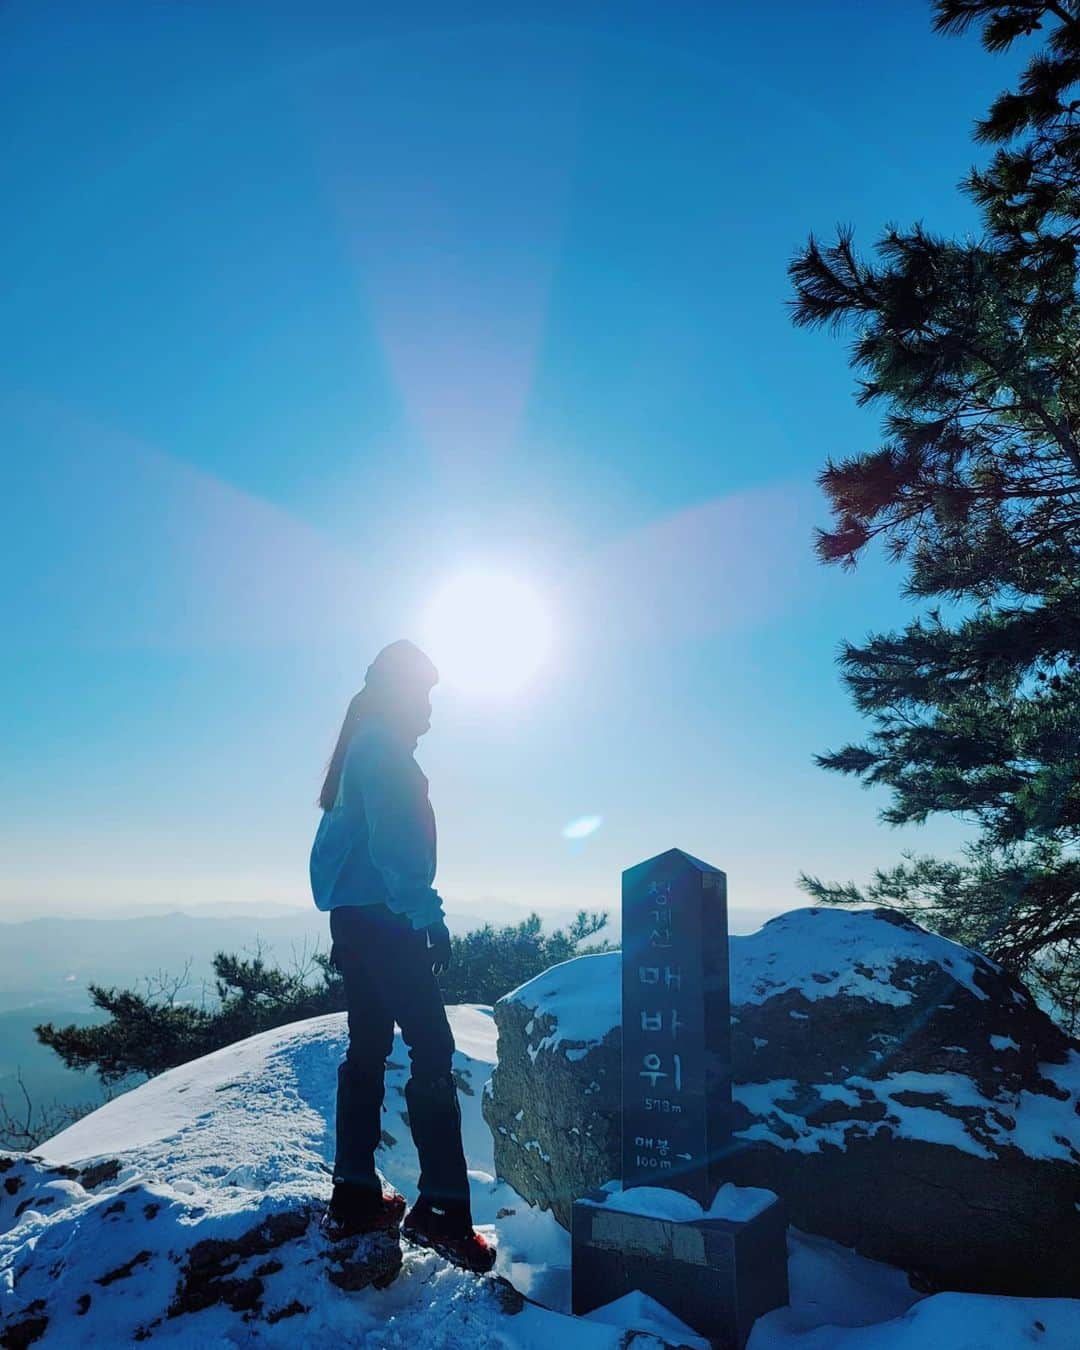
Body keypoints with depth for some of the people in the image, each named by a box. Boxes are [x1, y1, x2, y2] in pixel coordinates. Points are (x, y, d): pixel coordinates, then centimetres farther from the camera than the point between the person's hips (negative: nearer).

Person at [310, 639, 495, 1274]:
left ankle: (356, 1196, 22)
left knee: (369, 1048, 14)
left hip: (359, 918, 10)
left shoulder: (368, 746, 20)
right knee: (432, 1049, -9)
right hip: (383, 918, -10)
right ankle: (443, 1209, -6)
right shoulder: (383, 747, -10)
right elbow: (394, 842, -20)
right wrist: (428, 914, -21)